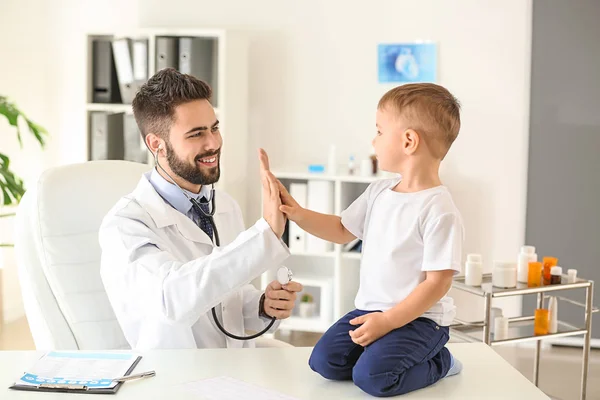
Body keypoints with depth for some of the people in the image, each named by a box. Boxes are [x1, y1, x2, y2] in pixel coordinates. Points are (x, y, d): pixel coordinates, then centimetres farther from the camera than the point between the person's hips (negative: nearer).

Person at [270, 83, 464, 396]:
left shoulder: (439, 210, -18)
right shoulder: (378, 192, 5)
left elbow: (438, 282, -19)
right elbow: (342, 230, 19)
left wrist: (388, 321, -22)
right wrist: (298, 214, 4)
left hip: (418, 317, -6)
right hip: (371, 309, 7)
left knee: (371, 377, -26)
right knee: (324, 361, -12)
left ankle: (438, 363, 1)